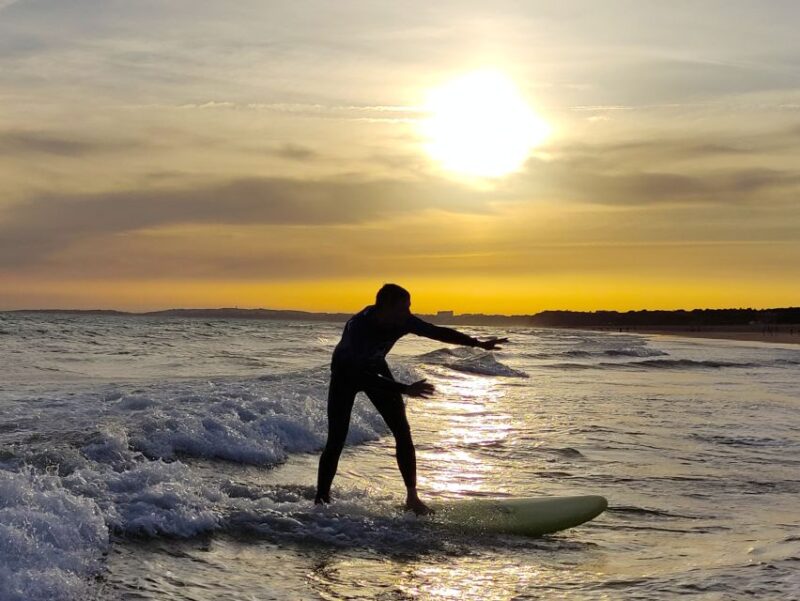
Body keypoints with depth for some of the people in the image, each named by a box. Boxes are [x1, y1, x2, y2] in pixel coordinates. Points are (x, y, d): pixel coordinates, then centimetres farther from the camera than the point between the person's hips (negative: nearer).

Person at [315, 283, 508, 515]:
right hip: (346, 373, -5)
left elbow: (437, 332, -8)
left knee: (402, 432, -5)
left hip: (374, 368, 5)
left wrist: (479, 344, -5)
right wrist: (406, 389, -45)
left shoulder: (402, 321, -23)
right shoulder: (358, 326, -40)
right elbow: (362, 377, -42)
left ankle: (412, 496, 3)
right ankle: (320, 501, -2)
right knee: (336, 441, -12)